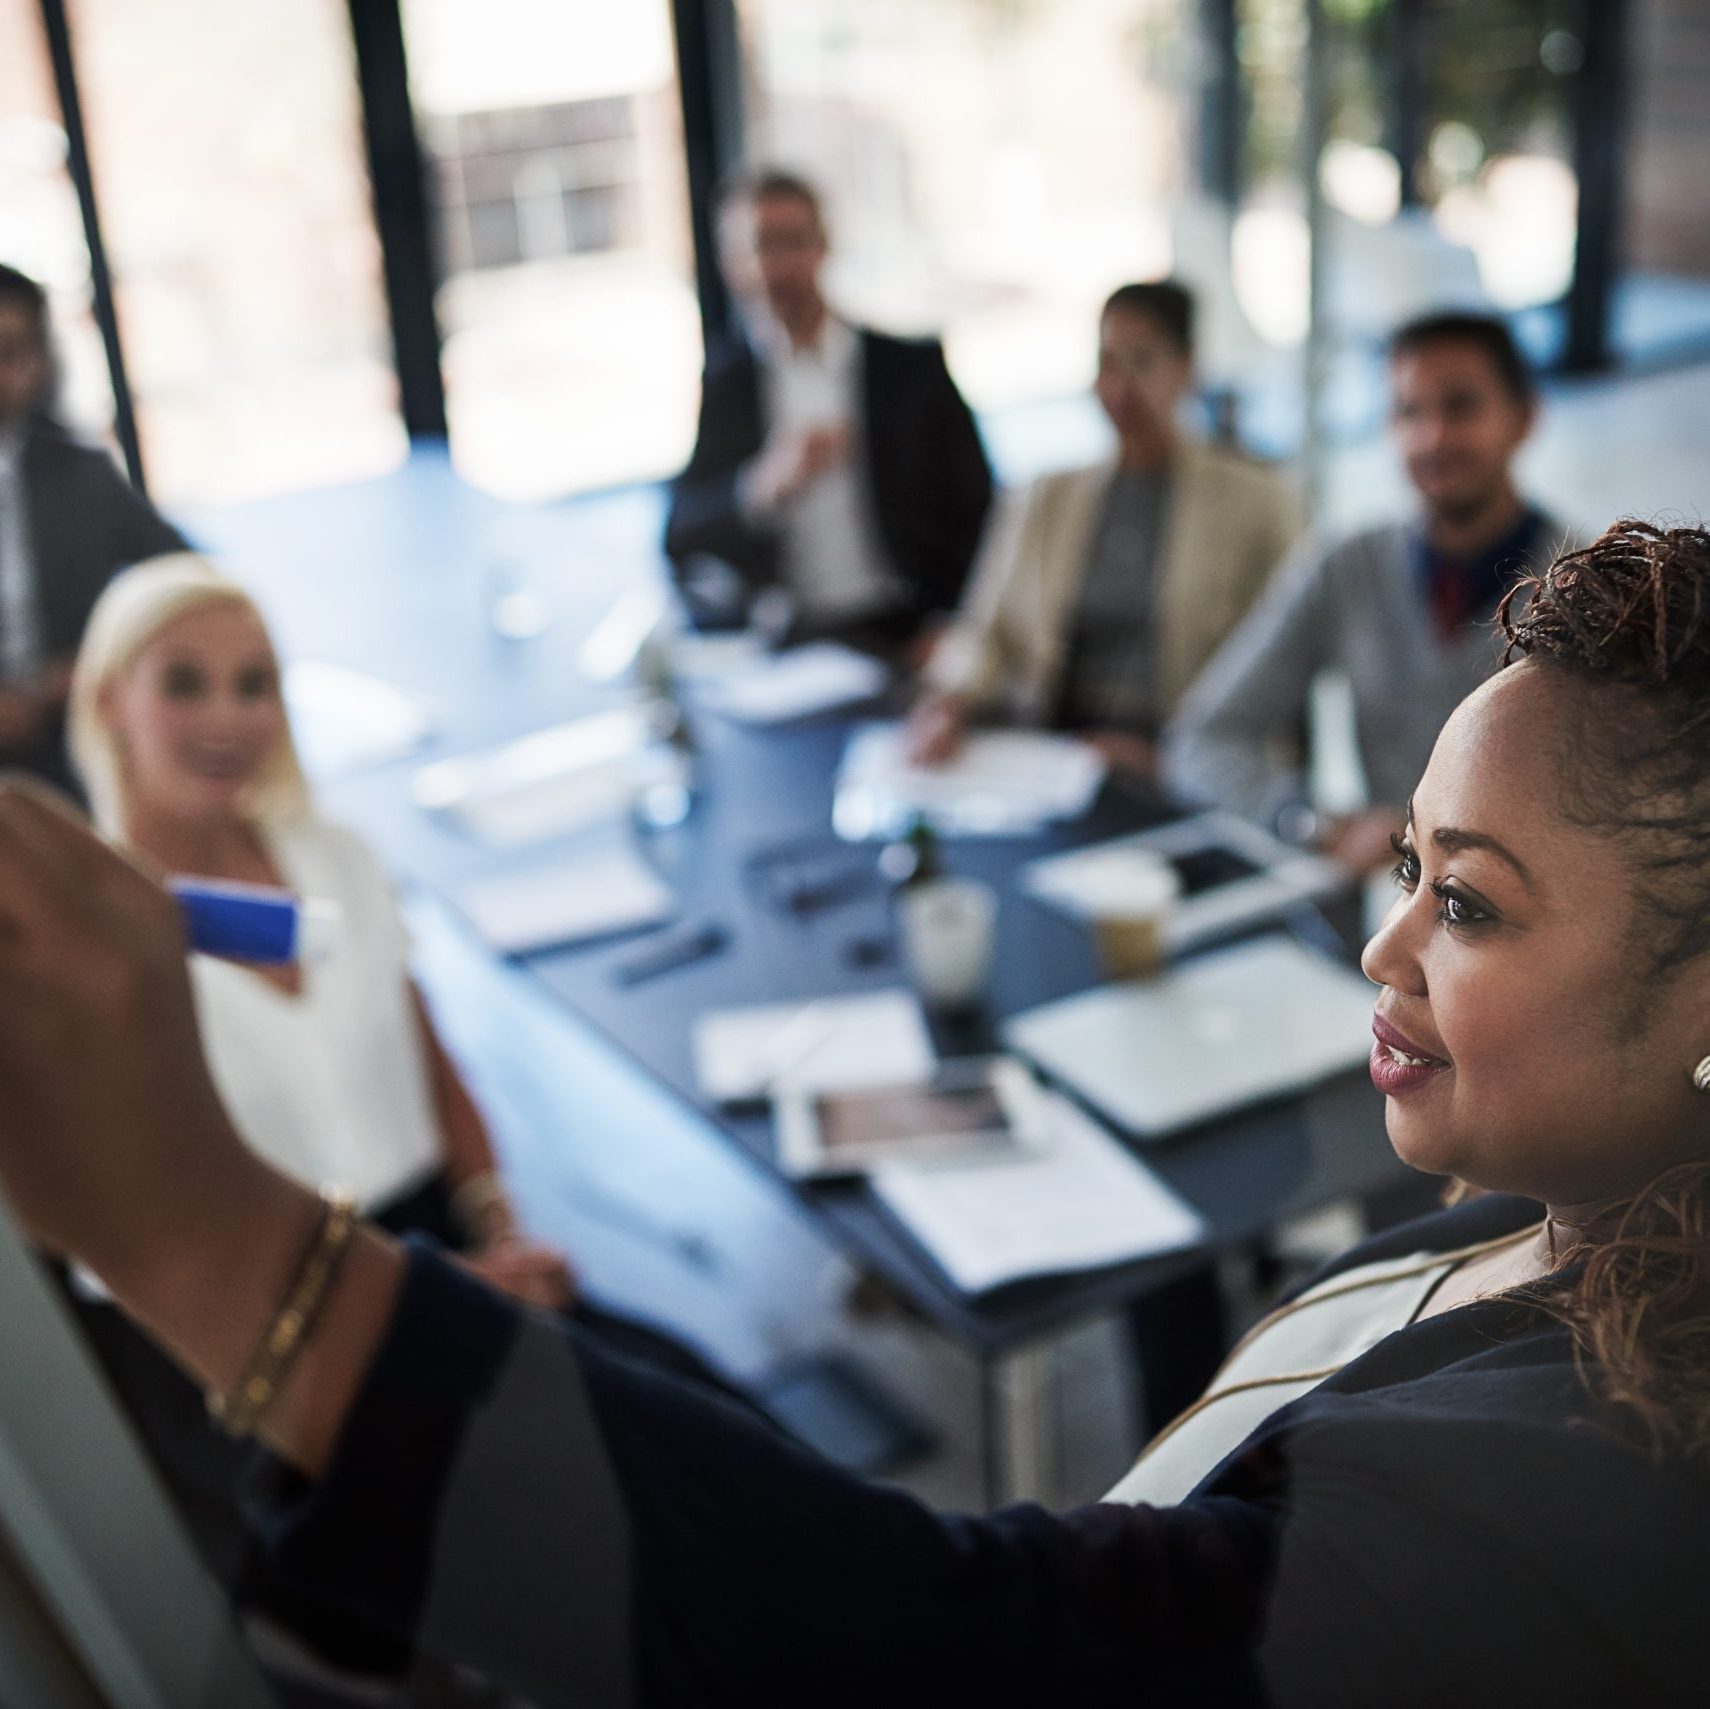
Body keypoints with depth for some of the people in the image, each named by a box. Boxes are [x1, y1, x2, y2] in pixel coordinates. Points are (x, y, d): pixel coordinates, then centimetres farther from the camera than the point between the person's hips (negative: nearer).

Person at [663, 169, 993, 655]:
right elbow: (679, 540, 2)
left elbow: (976, 513, 8)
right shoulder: (715, 381, 11)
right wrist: (763, 487, -16)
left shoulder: (913, 367, 11)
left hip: (903, 633, 0)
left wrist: (951, 631, -8)